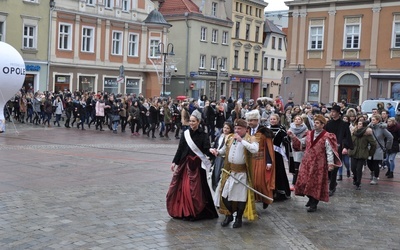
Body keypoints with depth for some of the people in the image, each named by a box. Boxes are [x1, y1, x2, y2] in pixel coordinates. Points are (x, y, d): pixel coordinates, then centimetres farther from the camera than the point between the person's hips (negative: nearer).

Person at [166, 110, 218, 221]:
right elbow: (180, 149, 7)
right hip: (185, 163, 4)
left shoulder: (203, 135, -6)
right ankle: (183, 211, 19)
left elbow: (206, 150, -14)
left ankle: (194, 212, 11)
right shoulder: (186, 133, 4)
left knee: (195, 189, -1)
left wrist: (211, 152, -35)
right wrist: (174, 162, 5)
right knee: (182, 187, 5)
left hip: (197, 165, -4)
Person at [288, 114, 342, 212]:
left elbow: (329, 151, -14)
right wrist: (293, 137, 3)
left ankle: (314, 204, 11)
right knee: (306, 181, 9)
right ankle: (311, 199, 30)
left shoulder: (326, 137, -11)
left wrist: (330, 163, -20)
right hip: (307, 162, 6)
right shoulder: (309, 134, 8)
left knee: (316, 183, 0)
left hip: (318, 164, -6)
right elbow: (300, 143, 15)